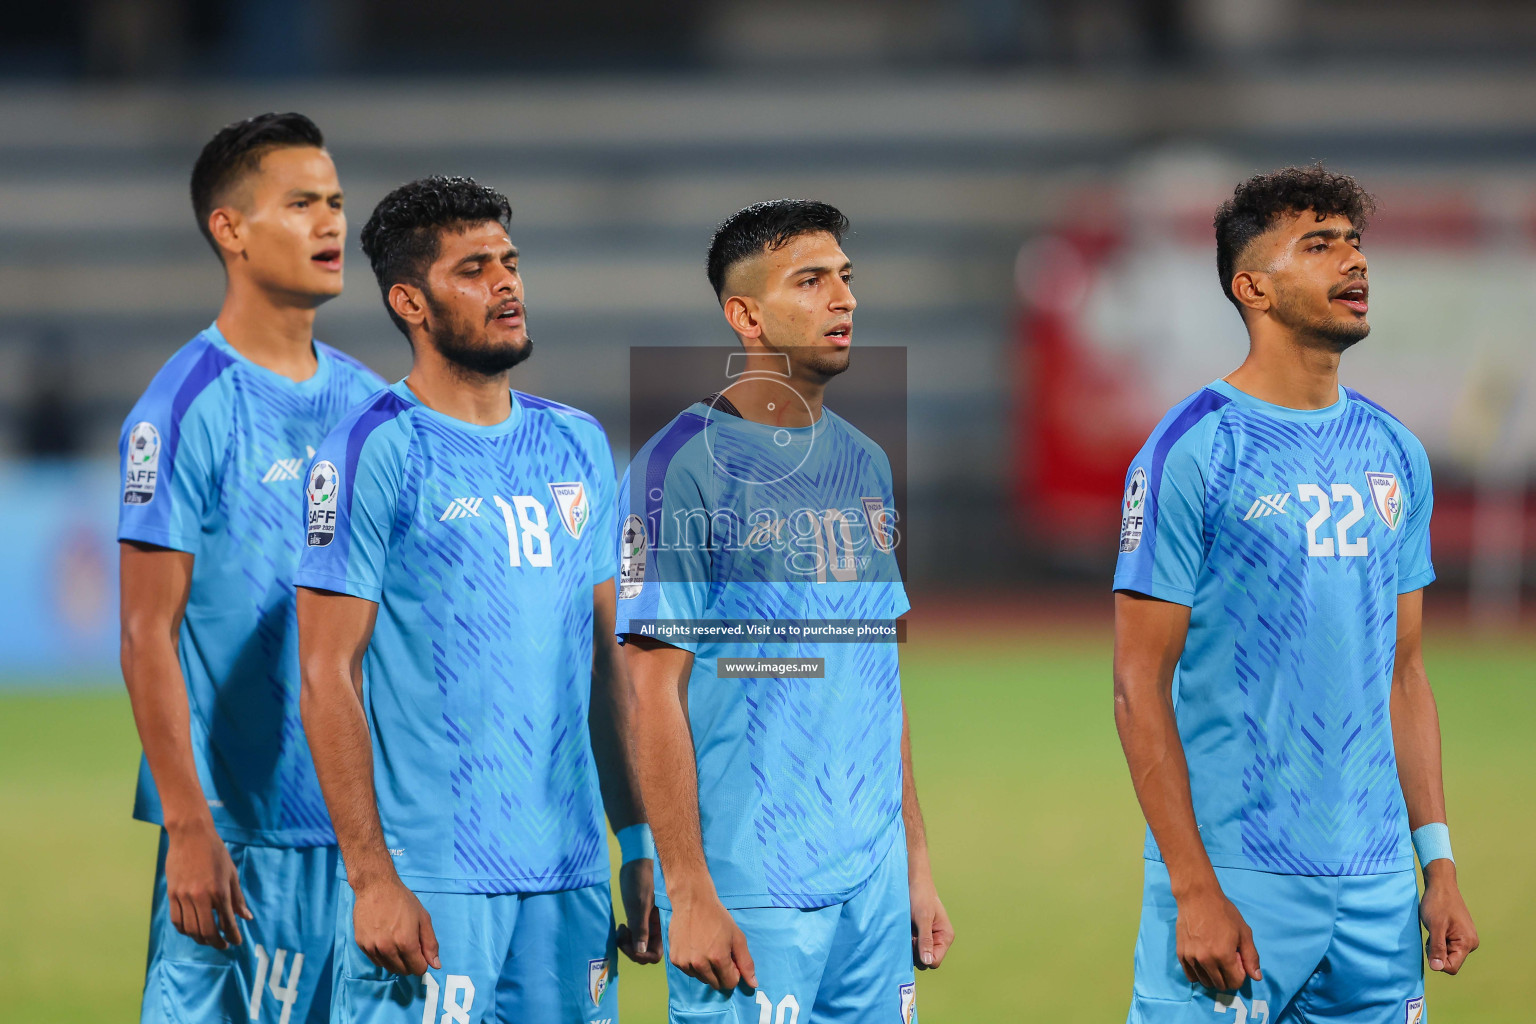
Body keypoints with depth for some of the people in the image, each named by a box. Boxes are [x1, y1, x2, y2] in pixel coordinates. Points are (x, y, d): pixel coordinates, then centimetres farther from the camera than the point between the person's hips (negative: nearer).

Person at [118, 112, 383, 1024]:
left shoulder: (366, 401, 11)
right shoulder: (188, 409, -8)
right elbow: (148, 636, -11)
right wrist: (190, 831, -16)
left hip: (366, 818, 6)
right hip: (241, 826, -6)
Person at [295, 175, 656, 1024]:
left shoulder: (576, 446, 13)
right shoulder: (375, 453, -6)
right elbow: (327, 678, -10)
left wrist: (640, 844, 11)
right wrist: (371, 879, -16)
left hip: (571, 877, 6)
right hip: (432, 881, -6)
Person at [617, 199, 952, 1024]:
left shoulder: (864, 464, 13)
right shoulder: (687, 466, -9)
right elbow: (656, 693, -12)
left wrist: (915, 863, 14)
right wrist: (690, 894, -16)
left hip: (874, 889, 7)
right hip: (750, 896, -7)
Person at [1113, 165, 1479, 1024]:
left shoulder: (1394, 454, 12)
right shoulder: (1193, 453, -7)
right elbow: (1141, 685, -9)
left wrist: (1439, 863, 9)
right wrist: (1195, 889, -15)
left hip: (1377, 887, 6)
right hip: (1238, 879, -6)